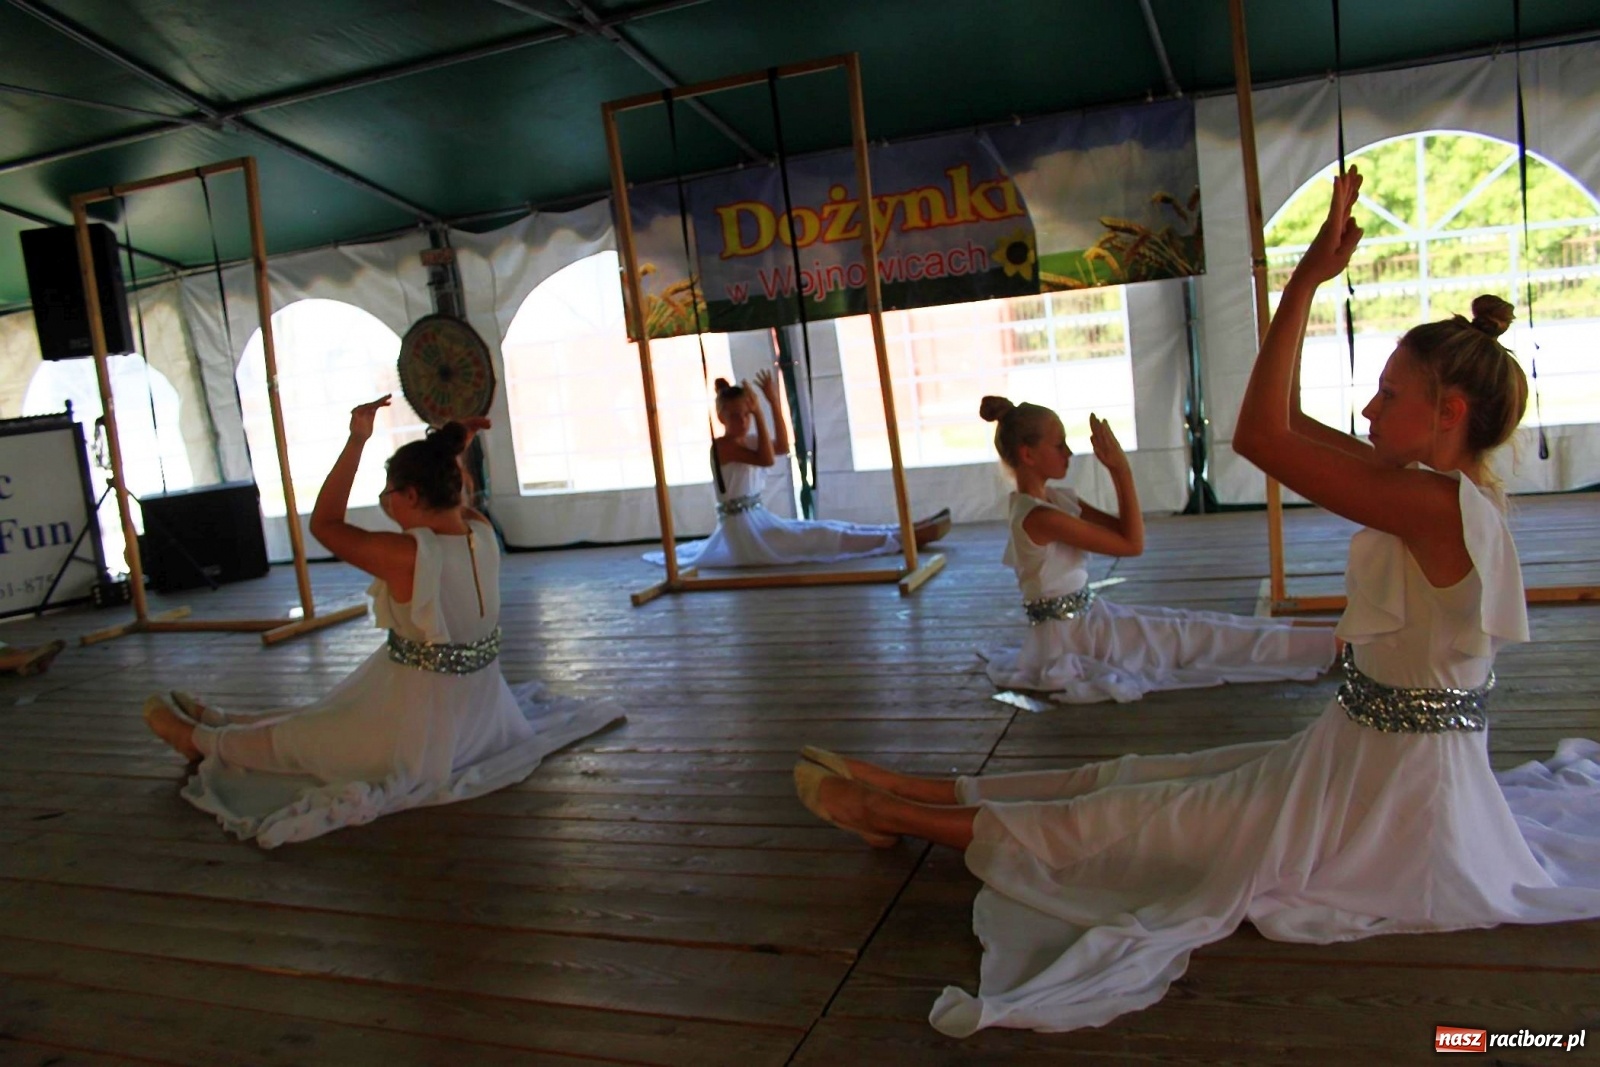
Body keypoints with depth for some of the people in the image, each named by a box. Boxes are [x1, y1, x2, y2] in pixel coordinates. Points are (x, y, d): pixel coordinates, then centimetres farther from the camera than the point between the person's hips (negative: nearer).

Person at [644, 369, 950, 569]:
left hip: (756, 521, 9)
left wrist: (775, 403, 2)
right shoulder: (723, 446, -17)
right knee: (822, 537, -11)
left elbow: (783, 447, 7)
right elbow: (767, 459, -28)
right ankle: (905, 537, -14)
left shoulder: (746, 440, 10)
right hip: (742, 528, -9)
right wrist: (759, 413, -26)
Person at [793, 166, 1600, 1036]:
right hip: (1372, 754, 9)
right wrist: (1309, 280, 2)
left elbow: (1258, 436, -31)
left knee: (1118, 818, -2)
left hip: (1389, 786, -9)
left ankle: (899, 815, 8)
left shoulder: (1440, 504, -26)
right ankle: (911, 795, 13)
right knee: (1133, 780, 7)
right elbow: (1284, 426, 5)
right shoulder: (1446, 491, 3)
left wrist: (1309, 277, -26)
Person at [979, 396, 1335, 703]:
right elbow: (1132, 544, -20)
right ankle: (1327, 644, 4)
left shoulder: (1055, 498, 5)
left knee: (1192, 624, 6)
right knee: (1196, 636, -4)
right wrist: (1121, 469, -20)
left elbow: (1121, 529, 6)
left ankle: (1323, 641, 11)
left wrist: (1117, 469, -4)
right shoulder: (1037, 517, -25)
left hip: (1088, 615, 9)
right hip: (1070, 633, -9)